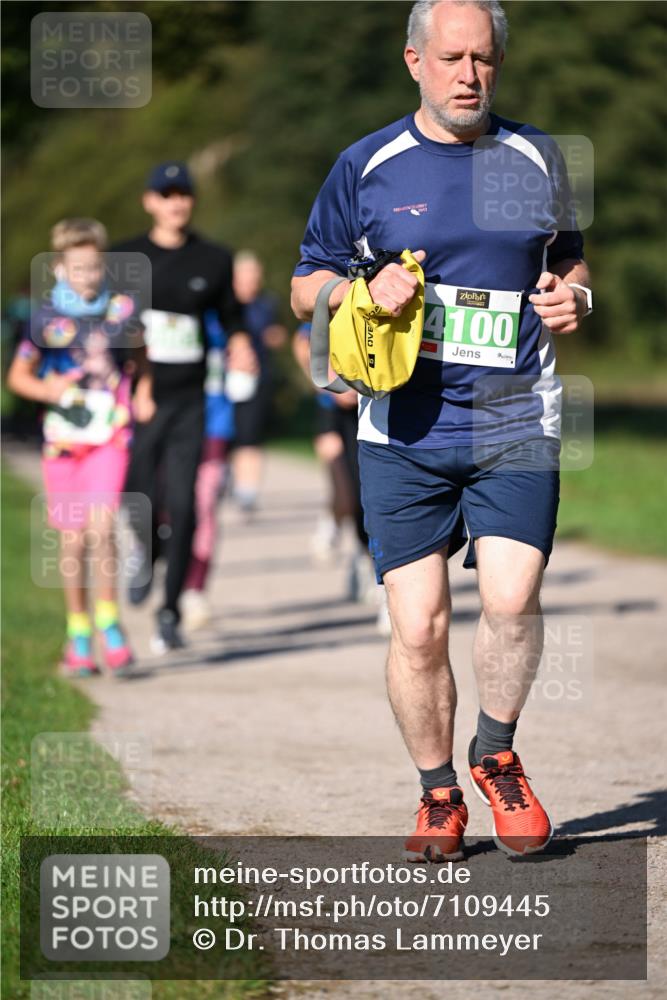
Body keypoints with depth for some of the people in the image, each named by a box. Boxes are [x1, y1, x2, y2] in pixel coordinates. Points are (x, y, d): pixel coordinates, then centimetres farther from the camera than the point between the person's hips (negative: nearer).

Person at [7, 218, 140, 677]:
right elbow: (18, 376, 5)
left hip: (110, 437, 0)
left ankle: (109, 622, -2)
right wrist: (47, 389, -12)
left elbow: (140, 359, 20)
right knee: (73, 540, 5)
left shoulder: (122, 310, 2)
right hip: (63, 440, 0)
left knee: (102, 527, -16)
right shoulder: (46, 317, -2)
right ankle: (78, 634, 17)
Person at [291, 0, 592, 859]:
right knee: (417, 626, -3)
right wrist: (366, 291, -10)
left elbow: (569, 260, 24)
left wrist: (572, 296, 1)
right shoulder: (366, 166, 5)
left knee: (511, 598, -16)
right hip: (405, 430, 0)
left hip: (515, 423, 0)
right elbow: (305, 286, 11)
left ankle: (495, 757, 9)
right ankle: (438, 795, 16)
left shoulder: (537, 160, 10)